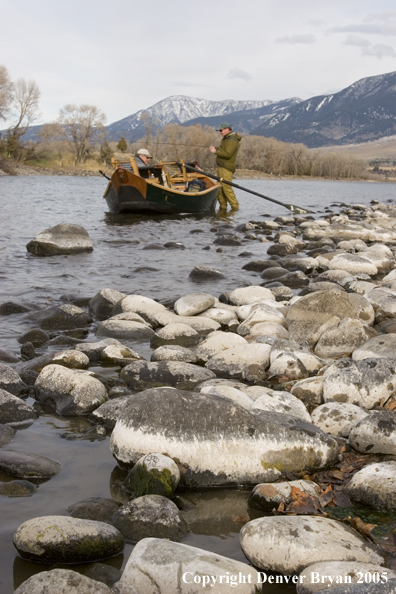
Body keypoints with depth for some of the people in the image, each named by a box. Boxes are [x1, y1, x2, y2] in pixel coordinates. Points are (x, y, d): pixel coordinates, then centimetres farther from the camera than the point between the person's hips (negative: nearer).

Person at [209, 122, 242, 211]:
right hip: (221, 167, 10)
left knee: (226, 187, -12)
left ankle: (235, 206, -8)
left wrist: (215, 151, -15)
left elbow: (227, 154, -23)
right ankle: (223, 207, 16)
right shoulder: (226, 138, 19)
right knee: (220, 188, 10)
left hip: (226, 167, -10)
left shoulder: (232, 140, -14)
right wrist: (215, 148, 7)